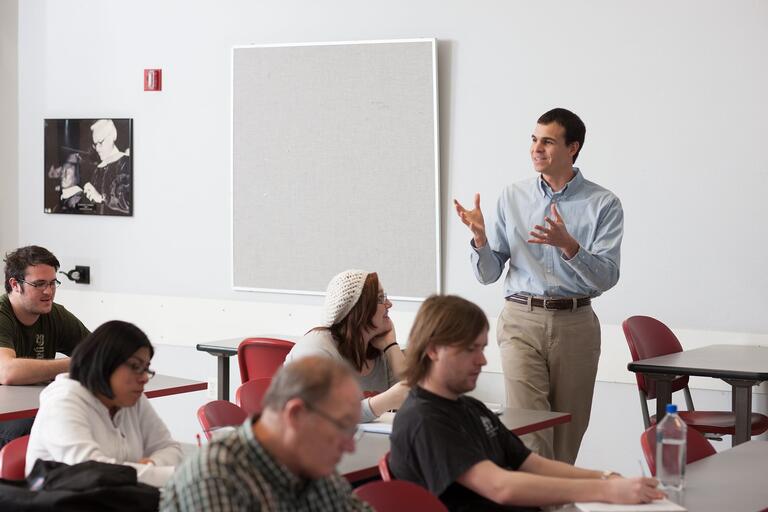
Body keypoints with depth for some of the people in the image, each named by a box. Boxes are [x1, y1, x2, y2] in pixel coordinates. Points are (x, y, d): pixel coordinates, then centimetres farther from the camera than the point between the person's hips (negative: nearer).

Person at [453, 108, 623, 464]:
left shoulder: (603, 204, 0)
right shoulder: (512, 198, 8)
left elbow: (606, 277, -9)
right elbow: (488, 274, 8)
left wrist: (568, 245, -25)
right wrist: (480, 237, -12)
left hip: (574, 323, 0)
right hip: (521, 320, 0)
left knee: (567, 435, 6)